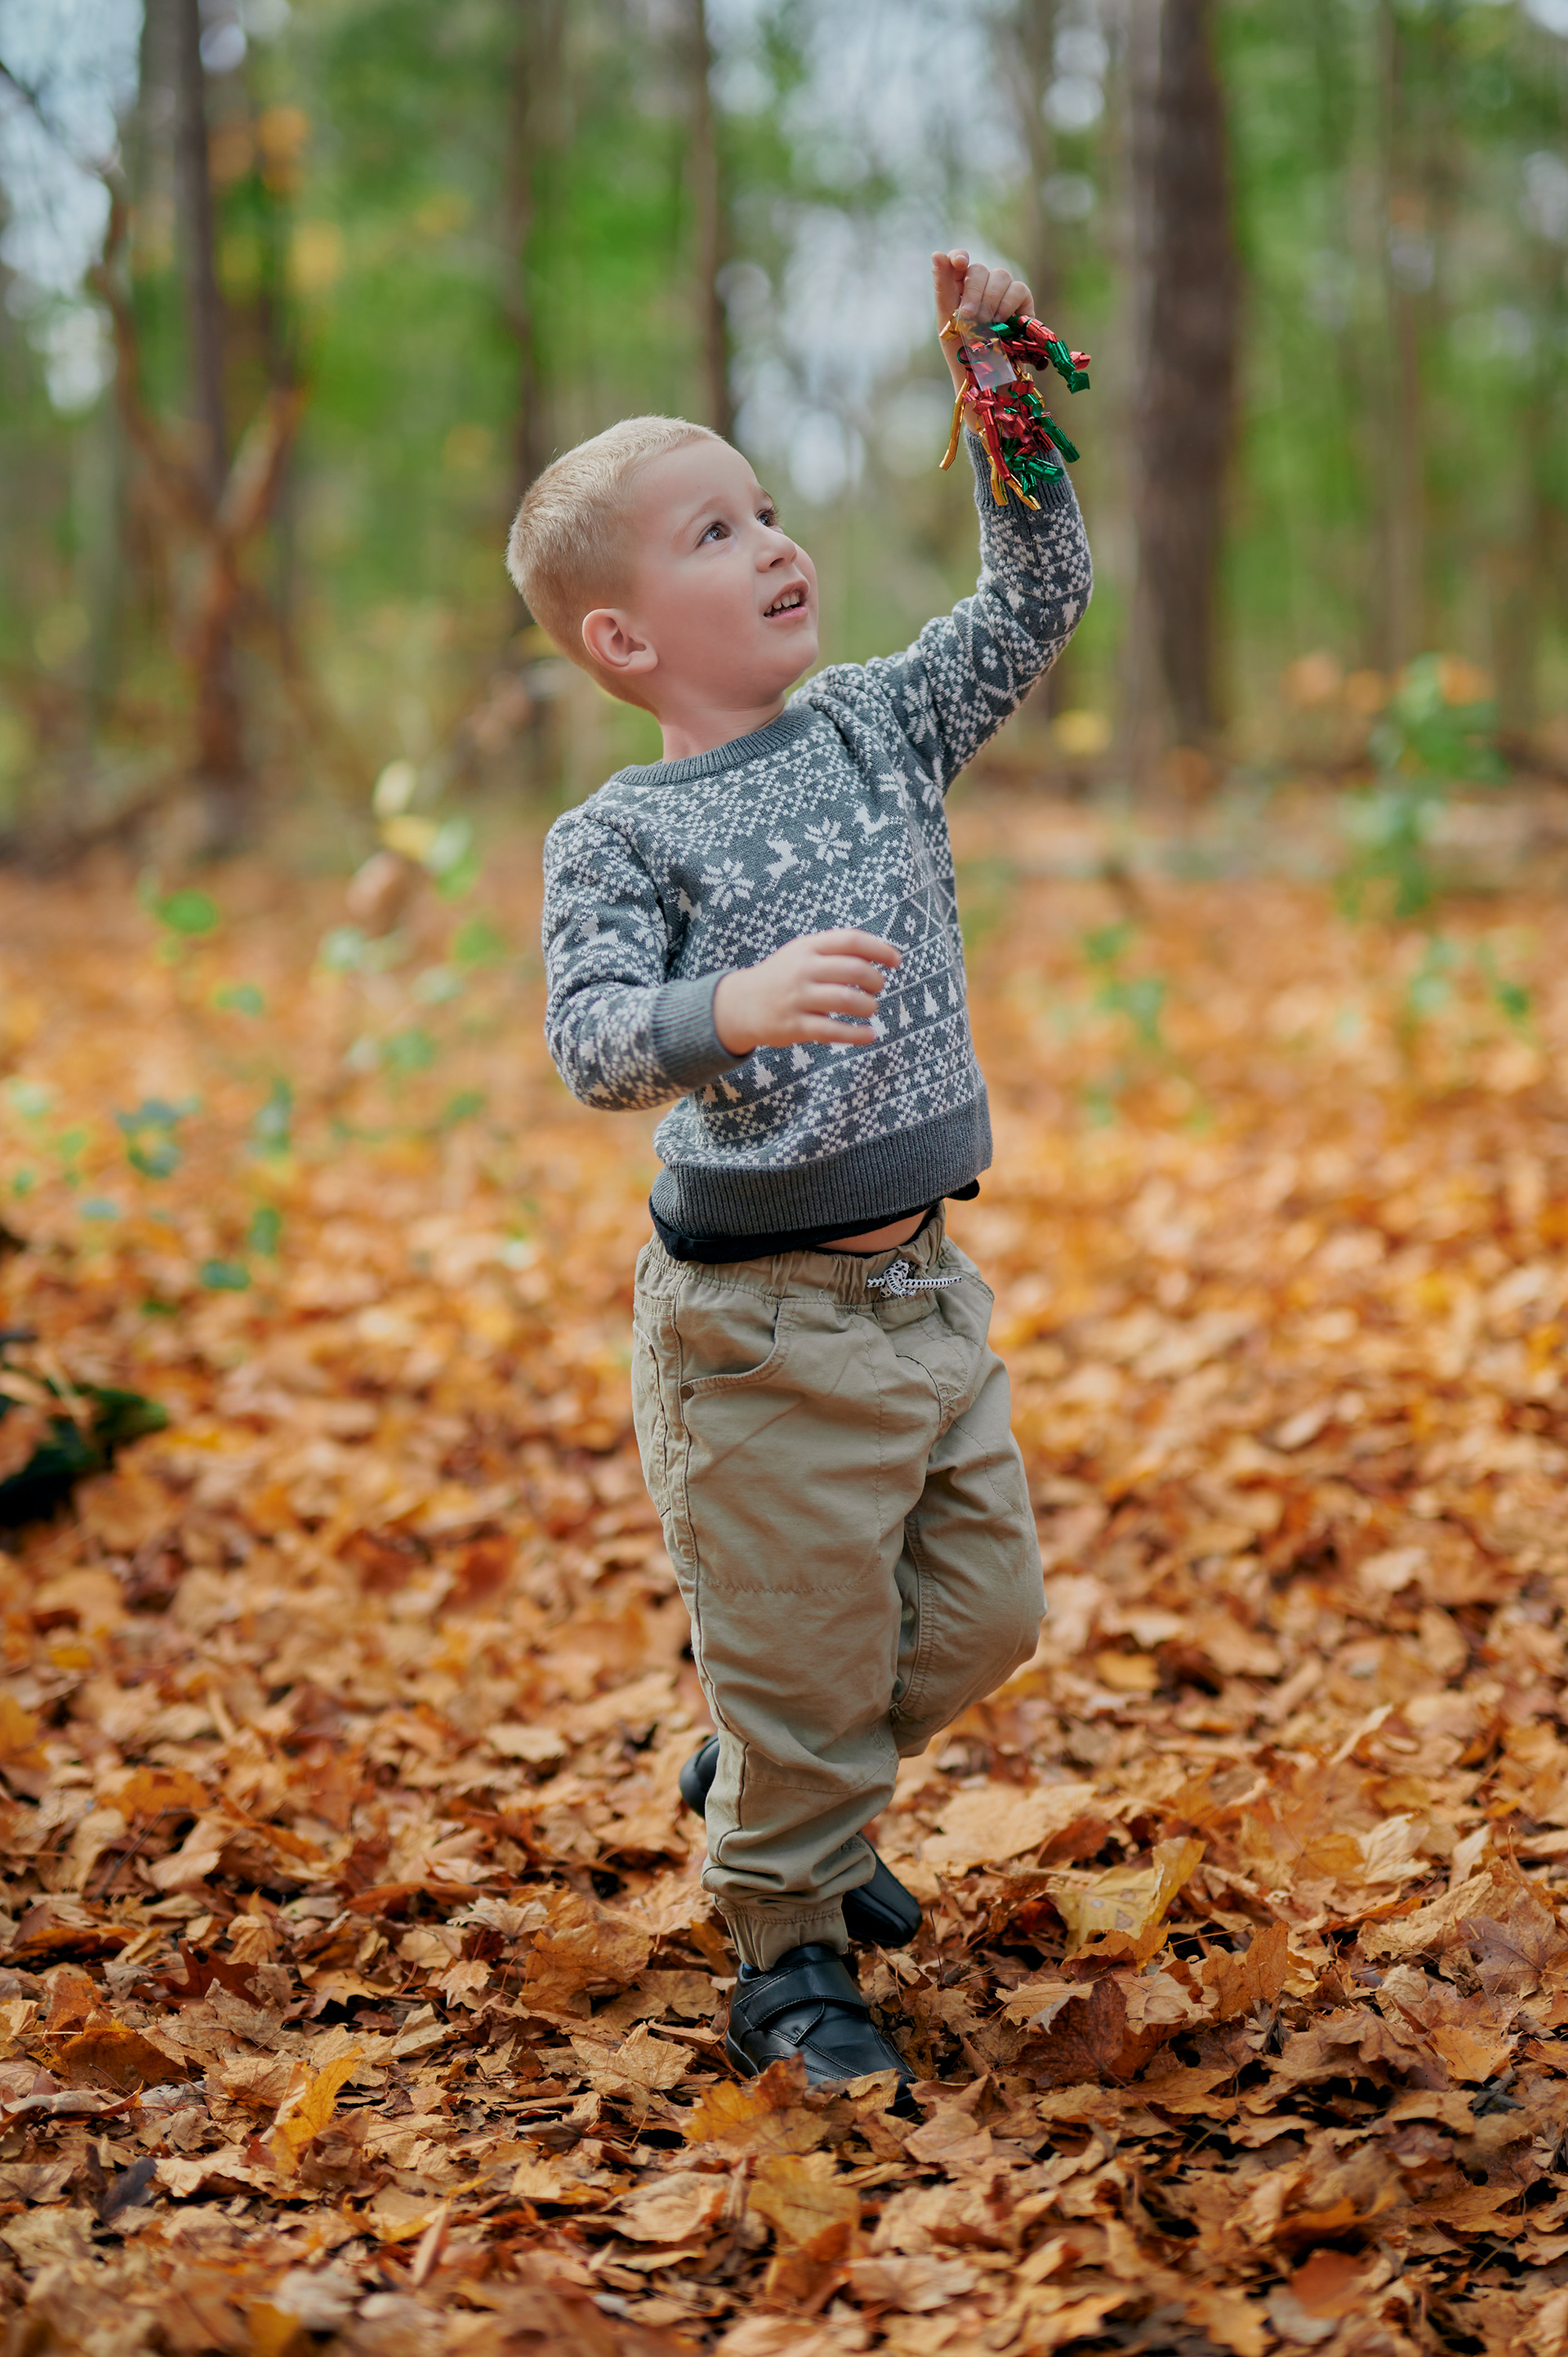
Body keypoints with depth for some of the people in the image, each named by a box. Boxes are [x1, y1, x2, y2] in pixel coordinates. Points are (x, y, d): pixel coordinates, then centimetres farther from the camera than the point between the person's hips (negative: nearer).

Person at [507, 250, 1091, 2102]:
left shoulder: (878, 727, 6)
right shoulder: (619, 838, -11)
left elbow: (1035, 601, 6)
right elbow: (591, 1039, -22)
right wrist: (735, 1007, -40)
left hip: (925, 1287, 6)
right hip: (759, 1323, -6)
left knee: (984, 1613, 16)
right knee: (806, 1653, 3)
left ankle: (763, 1789, 40)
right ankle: (785, 1949, 26)